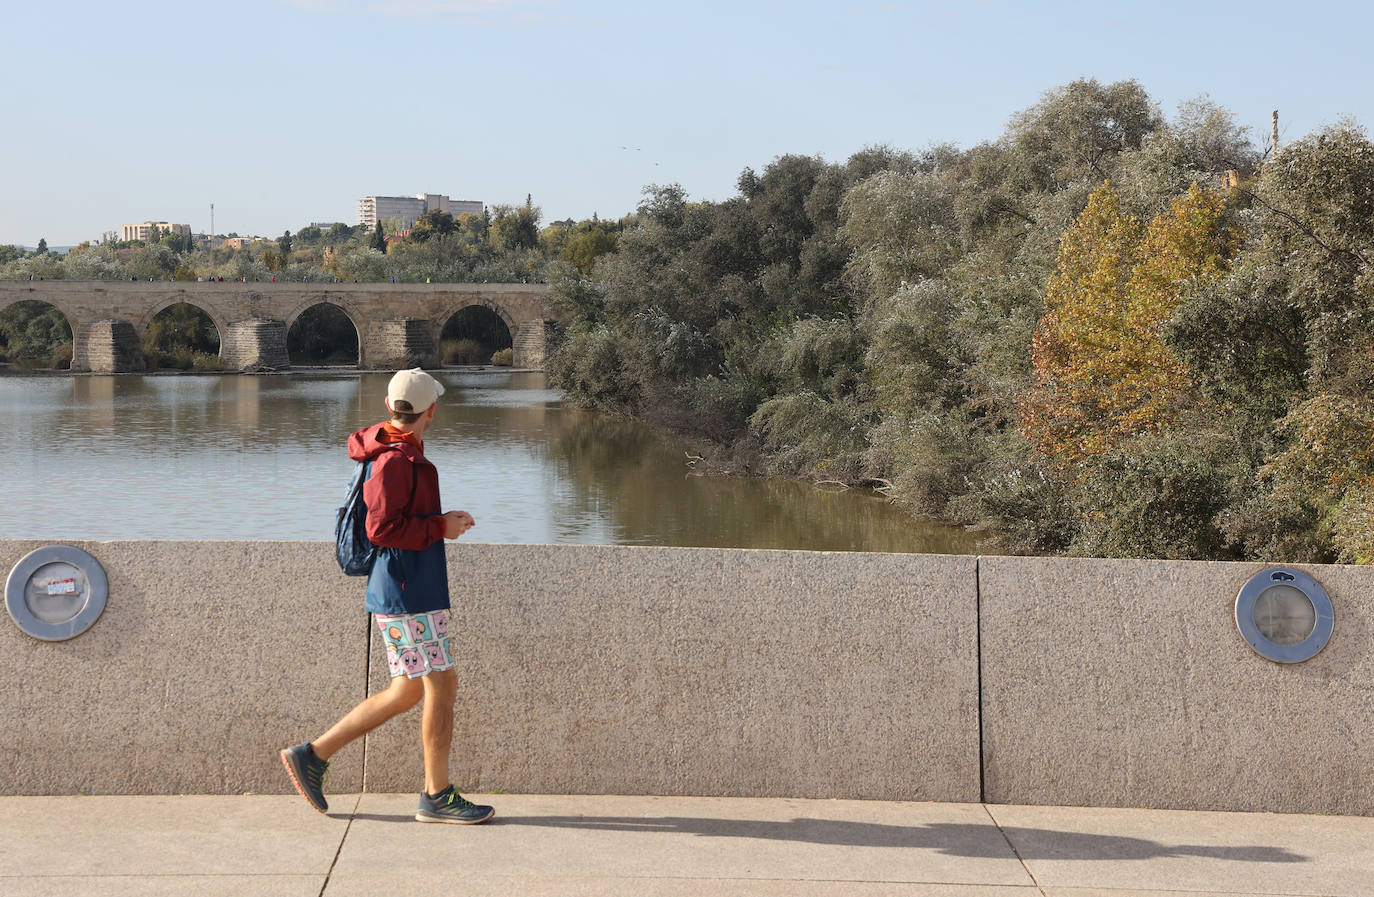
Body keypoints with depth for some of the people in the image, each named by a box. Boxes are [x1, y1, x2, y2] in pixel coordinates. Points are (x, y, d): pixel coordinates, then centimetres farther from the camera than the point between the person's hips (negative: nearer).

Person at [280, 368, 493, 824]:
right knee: (442, 687, -3)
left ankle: (313, 755, 17)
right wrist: (441, 526, -16)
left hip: (404, 593, 10)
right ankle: (437, 796, 6)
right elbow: (382, 528, -24)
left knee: (407, 692, 13)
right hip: (409, 596, -10)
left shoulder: (397, 452, 13)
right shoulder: (396, 460, -17)